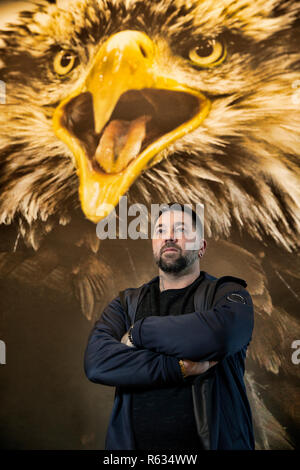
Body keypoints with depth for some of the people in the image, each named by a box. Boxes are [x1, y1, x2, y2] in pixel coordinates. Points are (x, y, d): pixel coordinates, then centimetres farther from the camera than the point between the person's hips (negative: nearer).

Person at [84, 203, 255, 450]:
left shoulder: (227, 293, -4)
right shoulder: (126, 303, 3)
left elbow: (218, 334, -27)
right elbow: (96, 361, -13)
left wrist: (138, 332, -14)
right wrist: (180, 368, -22)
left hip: (212, 441, -2)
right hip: (133, 441, 2)